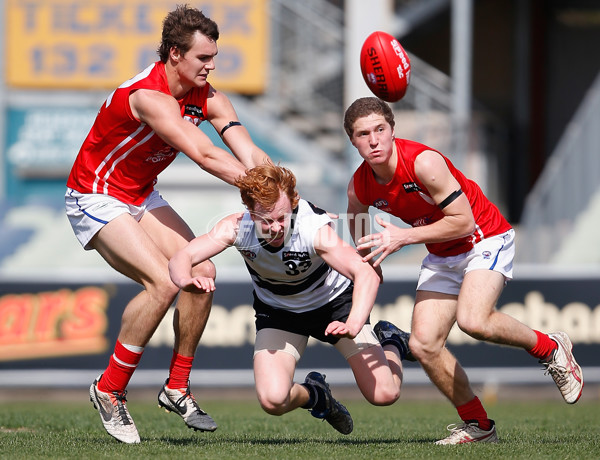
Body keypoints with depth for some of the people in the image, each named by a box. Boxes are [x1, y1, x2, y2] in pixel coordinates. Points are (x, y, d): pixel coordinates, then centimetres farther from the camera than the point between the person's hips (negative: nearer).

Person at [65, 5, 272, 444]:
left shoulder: (207, 98, -5)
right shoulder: (149, 96, -30)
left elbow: (249, 154, -15)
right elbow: (205, 156, -38)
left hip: (142, 197, 8)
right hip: (96, 199, -8)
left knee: (201, 272, -8)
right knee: (163, 282, -24)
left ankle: (176, 387, 7)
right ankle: (110, 391, -10)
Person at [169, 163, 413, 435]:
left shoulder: (315, 228, -38)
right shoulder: (237, 227, -29)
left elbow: (366, 275, -48)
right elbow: (181, 259, -32)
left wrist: (353, 325, -65)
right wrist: (187, 280, -57)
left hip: (334, 301, -2)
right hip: (277, 311, 2)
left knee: (384, 394, -11)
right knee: (273, 400, -20)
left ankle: (392, 342, 26)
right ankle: (313, 394, 18)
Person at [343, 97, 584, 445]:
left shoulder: (424, 162, -27)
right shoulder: (360, 188, -8)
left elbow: (464, 221, -26)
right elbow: (358, 245, 13)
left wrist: (404, 237, -29)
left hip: (486, 240, -7)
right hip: (442, 257, 7)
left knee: (472, 320, -31)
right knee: (423, 345, -7)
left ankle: (551, 349, -4)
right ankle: (478, 425, 10)